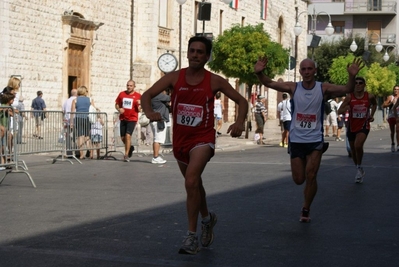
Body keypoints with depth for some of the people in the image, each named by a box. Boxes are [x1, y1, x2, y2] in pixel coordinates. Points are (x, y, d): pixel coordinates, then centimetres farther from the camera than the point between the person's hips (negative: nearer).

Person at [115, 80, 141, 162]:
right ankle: (130, 148, 38)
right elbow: (116, 104, 14)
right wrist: (119, 109, -7)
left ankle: (126, 155, -9)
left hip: (132, 119, -4)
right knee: (123, 137, 8)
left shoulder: (138, 96, -1)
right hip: (123, 118, 4)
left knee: (128, 135, -16)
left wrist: (139, 104, -21)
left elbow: (139, 109, 0)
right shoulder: (121, 94, 7)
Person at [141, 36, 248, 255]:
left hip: (202, 139, -4)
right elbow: (146, 95, -7)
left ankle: (192, 236, -17)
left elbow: (241, 101, 0)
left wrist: (239, 122, -19)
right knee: (194, 184, 21)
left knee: (191, 181, -25)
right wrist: (149, 112, -29)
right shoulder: (174, 77, -2)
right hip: (180, 140, 4)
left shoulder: (214, 81, -6)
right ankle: (207, 218, 50)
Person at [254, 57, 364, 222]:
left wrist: (352, 77, -40)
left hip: (315, 140, -1)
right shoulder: (293, 87, -5)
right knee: (299, 179, 6)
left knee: (311, 176, -6)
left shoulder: (323, 88, -7)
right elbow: (269, 83, -12)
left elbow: (347, 89, -19)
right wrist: (259, 73, -33)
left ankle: (306, 209, 15)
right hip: (296, 140, 1)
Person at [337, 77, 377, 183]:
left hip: (363, 126, -2)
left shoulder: (369, 97, -8)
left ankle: (359, 167, -3)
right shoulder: (349, 97, -9)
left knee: (358, 145, -27)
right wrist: (345, 109, -29)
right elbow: (339, 111, -9)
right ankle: (359, 171, 35)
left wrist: (371, 115, 5)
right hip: (352, 126, 2)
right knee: (353, 150, 13)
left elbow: (374, 104, 17)